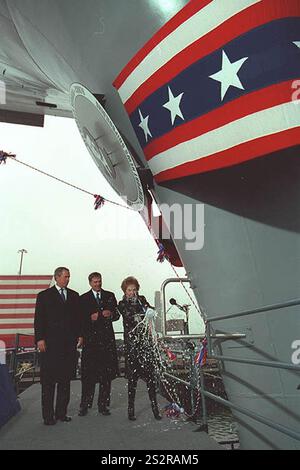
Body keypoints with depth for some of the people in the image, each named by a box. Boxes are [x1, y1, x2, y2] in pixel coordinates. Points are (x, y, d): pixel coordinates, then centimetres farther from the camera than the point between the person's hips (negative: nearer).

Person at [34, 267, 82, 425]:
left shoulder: (74, 296, 12)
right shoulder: (44, 295, 2)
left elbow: (78, 317, 13)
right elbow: (38, 319, -2)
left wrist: (79, 335, 3)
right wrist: (40, 339, -10)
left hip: (69, 343, 4)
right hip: (50, 343, -4)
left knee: (65, 379, 10)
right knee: (48, 381, 3)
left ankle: (61, 412, 22)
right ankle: (48, 415, 14)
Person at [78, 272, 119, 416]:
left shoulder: (110, 296, 12)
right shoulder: (83, 298, 6)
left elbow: (117, 315, 12)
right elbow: (80, 319, 3)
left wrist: (111, 314, -9)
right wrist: (90, 318, -14)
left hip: (107, 339, 2)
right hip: (90, 339, -2)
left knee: (106, 373, 6)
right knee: (88, 373, -2)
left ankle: (103, 404, 17)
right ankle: (85, 405, 11)